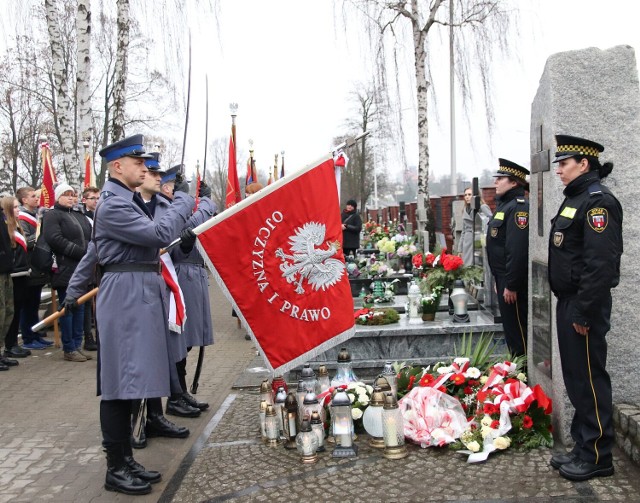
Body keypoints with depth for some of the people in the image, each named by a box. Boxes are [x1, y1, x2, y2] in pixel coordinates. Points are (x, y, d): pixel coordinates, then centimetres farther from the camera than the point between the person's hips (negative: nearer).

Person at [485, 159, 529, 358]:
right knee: (510, 327, 18)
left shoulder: (519, 207, -18)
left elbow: (518, 251, -25)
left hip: (514, 281, -10)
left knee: (518, 330, -1)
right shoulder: (505, 204, 14)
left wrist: (511, 285, -24)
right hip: (503, 278, 10)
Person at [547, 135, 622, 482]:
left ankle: (597, 457, 12)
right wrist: (569, 307, 18)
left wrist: (585, 312, -22)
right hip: (568, 301, 10)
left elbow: (601, 264, -23)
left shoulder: (597, 200, -15)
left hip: (584, 306, -10)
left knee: (589, 378, 0)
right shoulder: (575, 198, 15)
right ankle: (582, 447, 27)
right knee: (575, 378, 15)